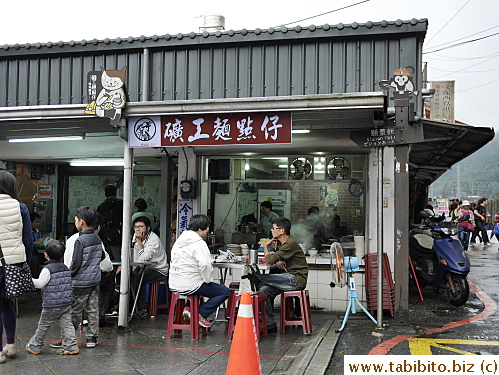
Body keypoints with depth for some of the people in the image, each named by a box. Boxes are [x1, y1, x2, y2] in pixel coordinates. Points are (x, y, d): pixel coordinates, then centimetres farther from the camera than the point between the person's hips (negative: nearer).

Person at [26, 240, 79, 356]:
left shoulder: (47, 269, -14)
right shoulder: (66, 268, 9)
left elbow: (40, 283, -18)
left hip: (51, 304, -6)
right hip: (67, 303, 6)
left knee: (43, 325, 8)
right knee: (66, 324, 6)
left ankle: (34, 346, 22)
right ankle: (71, 346, 1)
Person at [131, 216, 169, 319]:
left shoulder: (154, 239, -20)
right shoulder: (136, 236, 4)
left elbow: (143, 258, -30)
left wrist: (139, 240, -24)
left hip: (158, 270, -7)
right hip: (144, 268, 7)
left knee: (138, 279, -29)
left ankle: (141, 309, -18)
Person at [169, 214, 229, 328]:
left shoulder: (179, 240, 11)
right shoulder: (199, 243, -16)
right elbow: (205, 265, -28)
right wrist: (208, 280, -10)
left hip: (174, 285, 9)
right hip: (189, 286, -9)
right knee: (225, 291, 2)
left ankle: (188, 307, 17)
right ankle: (200, 314, -2)